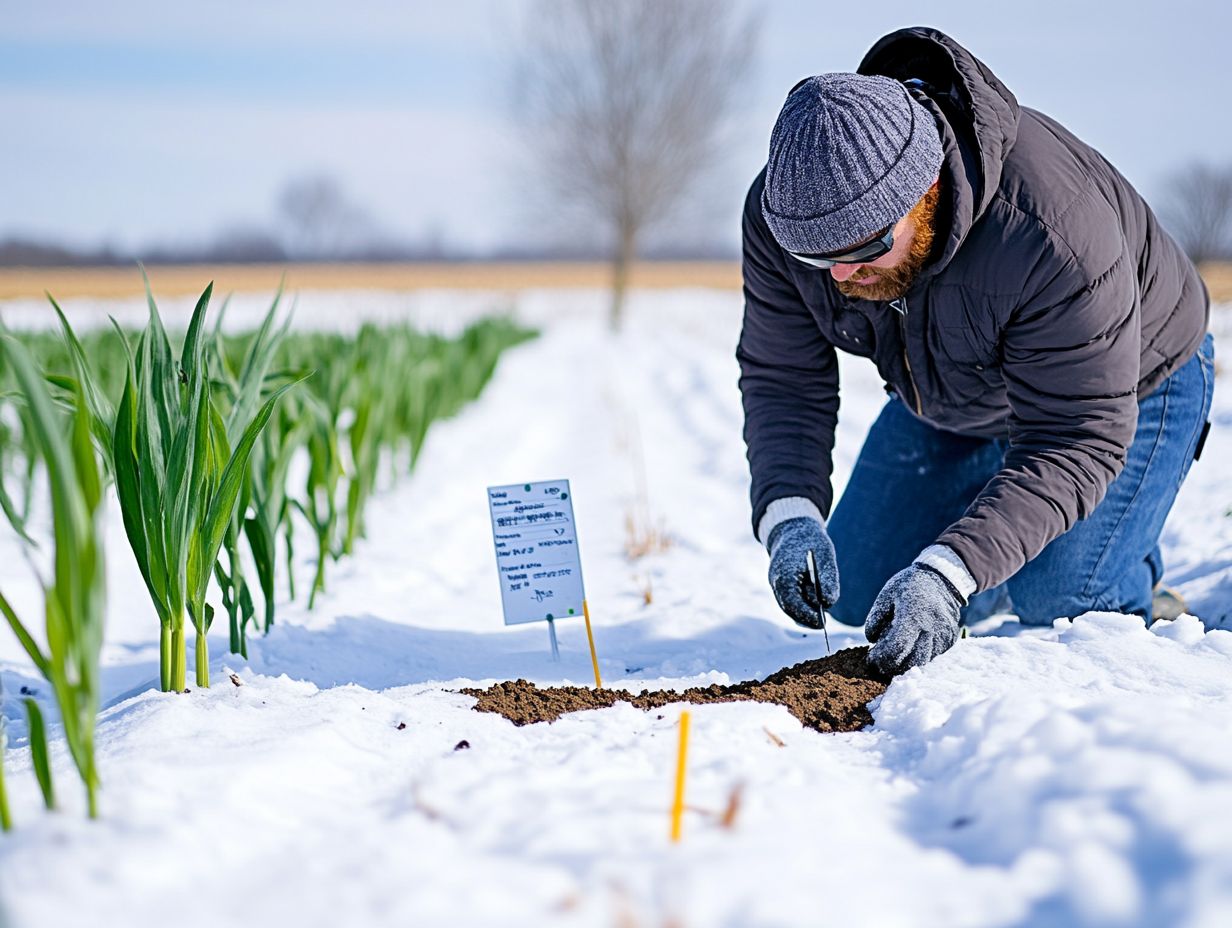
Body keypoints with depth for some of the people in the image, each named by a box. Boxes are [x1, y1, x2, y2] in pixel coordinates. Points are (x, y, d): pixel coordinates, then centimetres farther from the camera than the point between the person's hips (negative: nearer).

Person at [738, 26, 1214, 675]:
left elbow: (1076, 440, -39)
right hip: (947, 400, 6)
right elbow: (782, 379, -18)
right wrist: (790, 517, -36)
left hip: (1127, 383, -5)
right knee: (858, 596, 4)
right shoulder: (782, 211, -28)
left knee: (1057, 608, -21)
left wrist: (949, 573, -49)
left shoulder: (1053, 233, -44)